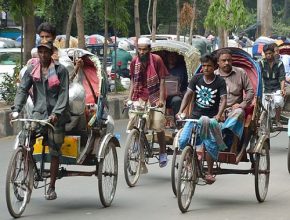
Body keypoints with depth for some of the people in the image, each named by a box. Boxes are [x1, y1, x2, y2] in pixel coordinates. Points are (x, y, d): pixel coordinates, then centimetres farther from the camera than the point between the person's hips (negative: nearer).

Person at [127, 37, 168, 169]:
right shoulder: (134, 62, 3)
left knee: (158, 124, -13)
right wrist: (129, 98, 1)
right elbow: (133, 81, 10)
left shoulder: (157, 60, -8)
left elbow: (162, 80, -8)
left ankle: (162, 152, 13)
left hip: (155, 97, -3)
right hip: (139, 97, 3)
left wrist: (161, 98, -16)